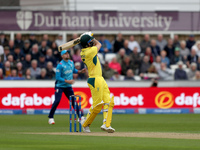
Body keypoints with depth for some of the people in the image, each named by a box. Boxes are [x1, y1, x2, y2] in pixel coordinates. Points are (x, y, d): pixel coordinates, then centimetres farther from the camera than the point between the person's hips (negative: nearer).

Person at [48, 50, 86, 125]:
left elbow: (73, 70, 22)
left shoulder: (71, 62, 4)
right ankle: (50, 117, -4)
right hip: (60, 86, -6)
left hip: (68, 87, 6)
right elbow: (58, 78, -19)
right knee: (57, 101, -15)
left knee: (74, 101, 6)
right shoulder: (60, 65, -17)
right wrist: (67, 81, -25)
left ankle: (81, 116, 11)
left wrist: (80, 71, 5)